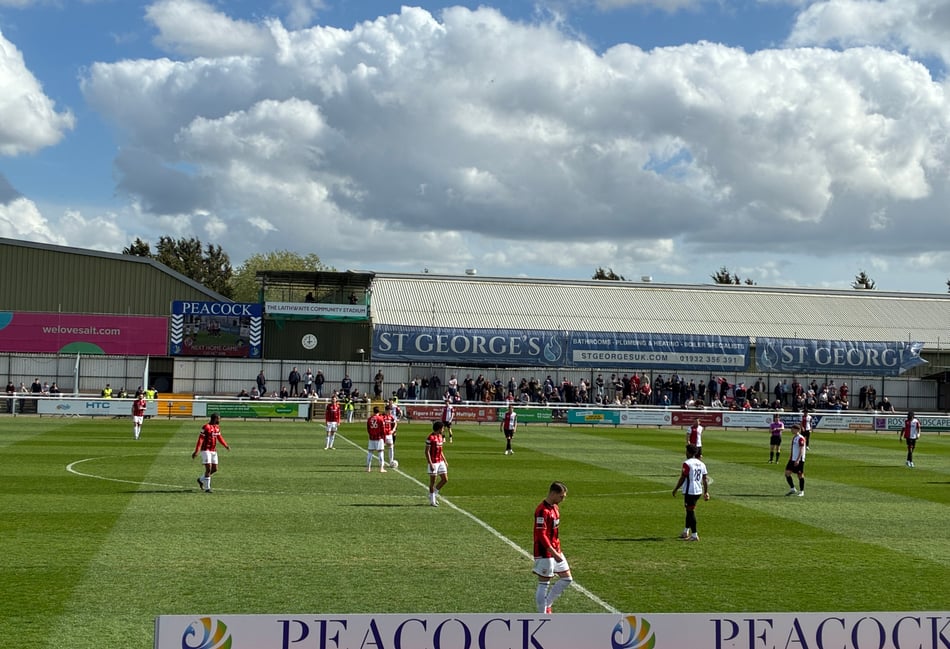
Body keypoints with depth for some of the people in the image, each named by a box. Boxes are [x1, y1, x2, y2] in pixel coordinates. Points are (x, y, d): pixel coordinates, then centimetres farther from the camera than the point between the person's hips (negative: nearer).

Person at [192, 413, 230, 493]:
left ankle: (201, 480, 29)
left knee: (215, 469, 8)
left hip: (214, 451, 8)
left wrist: (226, 446, 15)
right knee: (208, 469, -11)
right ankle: (207, 488, -3)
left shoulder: (217, 427, 10)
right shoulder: (206, 427, -14)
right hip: (206, 450, -8)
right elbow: (200, 439, -16)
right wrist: (196, 451, -19)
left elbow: (219, 438, 23)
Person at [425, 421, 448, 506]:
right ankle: (432, 501, 10)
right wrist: (430, 464, -19)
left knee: (445, 479, 6)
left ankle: (434, 494, 22)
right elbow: (427, 452, -15)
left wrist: (445, 461, 17)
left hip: (440, 461, 8)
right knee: (433, 481, 0)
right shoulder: (430, 438, -13)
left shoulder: (440, 437, 12)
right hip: (433, 462, -8)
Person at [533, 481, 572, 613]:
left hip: (556, 551, 10)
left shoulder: (555, 507, 10)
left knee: (567, 579, 13)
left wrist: (557, 550, 17)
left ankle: (547, 605, 23)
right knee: (544, 584, -1)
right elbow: (541, 535, -23)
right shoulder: (542, 511, -20)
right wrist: (553, 553, -25)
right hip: (545, 554, -10)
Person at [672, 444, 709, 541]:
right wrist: (706, 492, 14)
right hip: (698, 491, 8)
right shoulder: (701, 464, 10)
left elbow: (682, 478, -12)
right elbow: (705, 479, 10)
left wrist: (675, 489, -2)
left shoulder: (687, 463, -12)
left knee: (690, 512, -3)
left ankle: (694, 535, -3)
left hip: (689, 491, -8)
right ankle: (686, 532, 30)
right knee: (689, 511, 20)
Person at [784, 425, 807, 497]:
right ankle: (792, 489, 9)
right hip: (793, 459, 9)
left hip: (799, 460, -9)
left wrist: (798, 460, -23)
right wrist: (790, 458, 21)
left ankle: (801, 491, 10)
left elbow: (801, 450, -18)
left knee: (800, 474, 0)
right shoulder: (794, 438, 15)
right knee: (787, 473, 0)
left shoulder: (801, 438, -13)